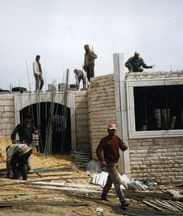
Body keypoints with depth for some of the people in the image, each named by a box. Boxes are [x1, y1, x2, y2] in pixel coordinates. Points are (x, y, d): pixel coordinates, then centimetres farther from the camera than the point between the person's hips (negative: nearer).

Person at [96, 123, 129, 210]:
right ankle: (123, 202, -14)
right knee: (117, 182, -13)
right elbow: (98, 150, -15)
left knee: (110, 181, 22)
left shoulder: (117, 138, 7)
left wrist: (124, 146, -21)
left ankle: (103, 195, 42)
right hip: (109, 163, -7)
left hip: (115, 162, 7)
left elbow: (123, 147, 3)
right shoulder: (104, 140, -10)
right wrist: (102, 160, -26)